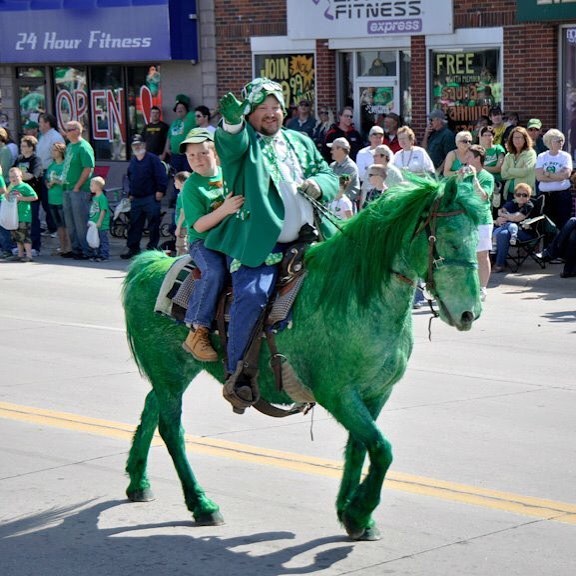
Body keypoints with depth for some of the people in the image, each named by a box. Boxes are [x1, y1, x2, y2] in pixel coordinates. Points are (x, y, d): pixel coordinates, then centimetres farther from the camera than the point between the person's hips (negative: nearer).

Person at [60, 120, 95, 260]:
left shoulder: (84, 147, -13)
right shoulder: (69, 146, 15)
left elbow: (88, 168, -19)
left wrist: (77, 186, -18)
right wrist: (63, 180, 13)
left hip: (79, 190, -9)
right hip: (67, 189, 9)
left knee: (81, 222, -5)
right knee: (70, 222, 13)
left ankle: (86, 251, 1)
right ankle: (76, 248, 22)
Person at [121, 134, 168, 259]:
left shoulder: (152, 159, -5)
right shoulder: (132, 161, 16)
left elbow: (162, 176, -9)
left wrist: (160, 191, -14)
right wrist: (131, 194, 20)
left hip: (151, 198, -6)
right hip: (136, 199, 6)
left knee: (153, 224, -2)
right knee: (134, 224, 6)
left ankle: (152, 246, 5)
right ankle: (132, 247, 11)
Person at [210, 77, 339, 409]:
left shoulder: (300, 142, 23)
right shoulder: (243, 140, 6)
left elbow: (329, 176, 23)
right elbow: (232, 142, -18)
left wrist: (318, 185, -2)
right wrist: (232, 120, -42)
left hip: (304, 241, 6)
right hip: (257, 242, -6)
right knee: (252, 296, -26)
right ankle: (237, 373, -16)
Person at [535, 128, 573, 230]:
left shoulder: (566, 156, 3)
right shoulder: (541, 157, 6)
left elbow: (566, 174, -12)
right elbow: (539, 176, -7)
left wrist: (548, 174, -7)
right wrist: (558, 176, -10)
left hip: (562, 195, -1)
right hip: (545, 195, 1)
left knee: (562, 224, -4)